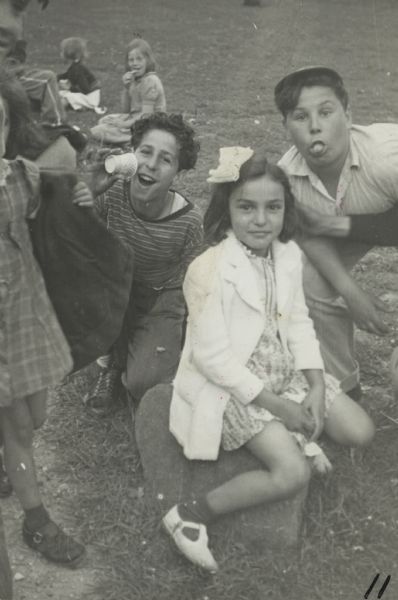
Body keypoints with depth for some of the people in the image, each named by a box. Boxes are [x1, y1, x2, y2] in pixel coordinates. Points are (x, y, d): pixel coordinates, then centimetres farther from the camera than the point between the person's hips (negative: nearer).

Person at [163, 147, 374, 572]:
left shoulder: (289, 255, -2)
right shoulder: (209, 270, -24)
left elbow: (298, 323, 6)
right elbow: (212, 357, -23)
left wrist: (316, 387, -6)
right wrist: (278, 406, -18)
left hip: (285, 371, 7)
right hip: (232, 385, -7)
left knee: (360, 432, 0)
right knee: (293, 473, -21)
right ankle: (191, 515, -9)